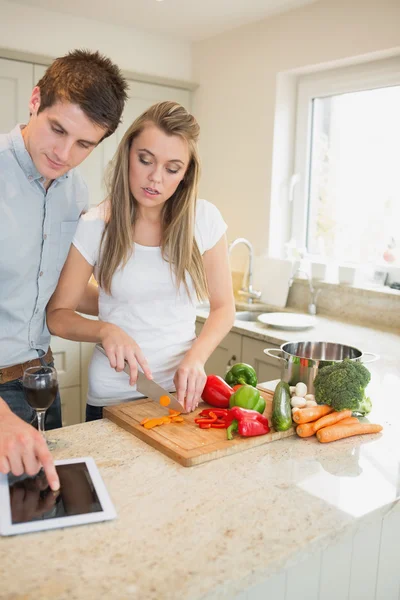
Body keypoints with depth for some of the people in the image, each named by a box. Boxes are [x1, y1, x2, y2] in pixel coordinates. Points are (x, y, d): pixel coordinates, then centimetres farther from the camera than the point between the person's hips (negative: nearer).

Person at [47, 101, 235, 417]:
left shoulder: (205, 219, -8)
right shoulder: (95, 226, -11)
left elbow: (223, 308, -1)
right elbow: (58, 315, -4)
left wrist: (195, 358, -19)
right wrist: (105, 330, -23)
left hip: (183, 391, 2)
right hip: (115, 396, -1)